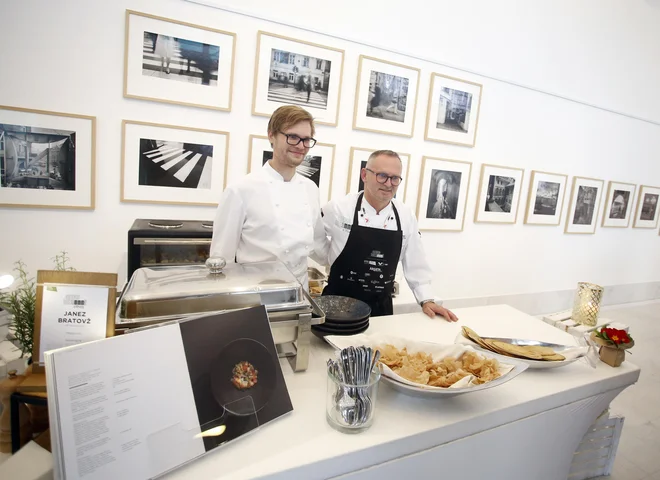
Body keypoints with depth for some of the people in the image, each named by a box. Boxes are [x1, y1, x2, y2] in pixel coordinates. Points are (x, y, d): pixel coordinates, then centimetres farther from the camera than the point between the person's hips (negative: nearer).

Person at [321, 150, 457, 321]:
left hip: (381, 307, 3)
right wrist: (333, 261, 0)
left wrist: (427, 300, 1)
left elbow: (415, 264, 4)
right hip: (338, 303, -2)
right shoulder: (339, 209, -13)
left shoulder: (407, 217, -3)